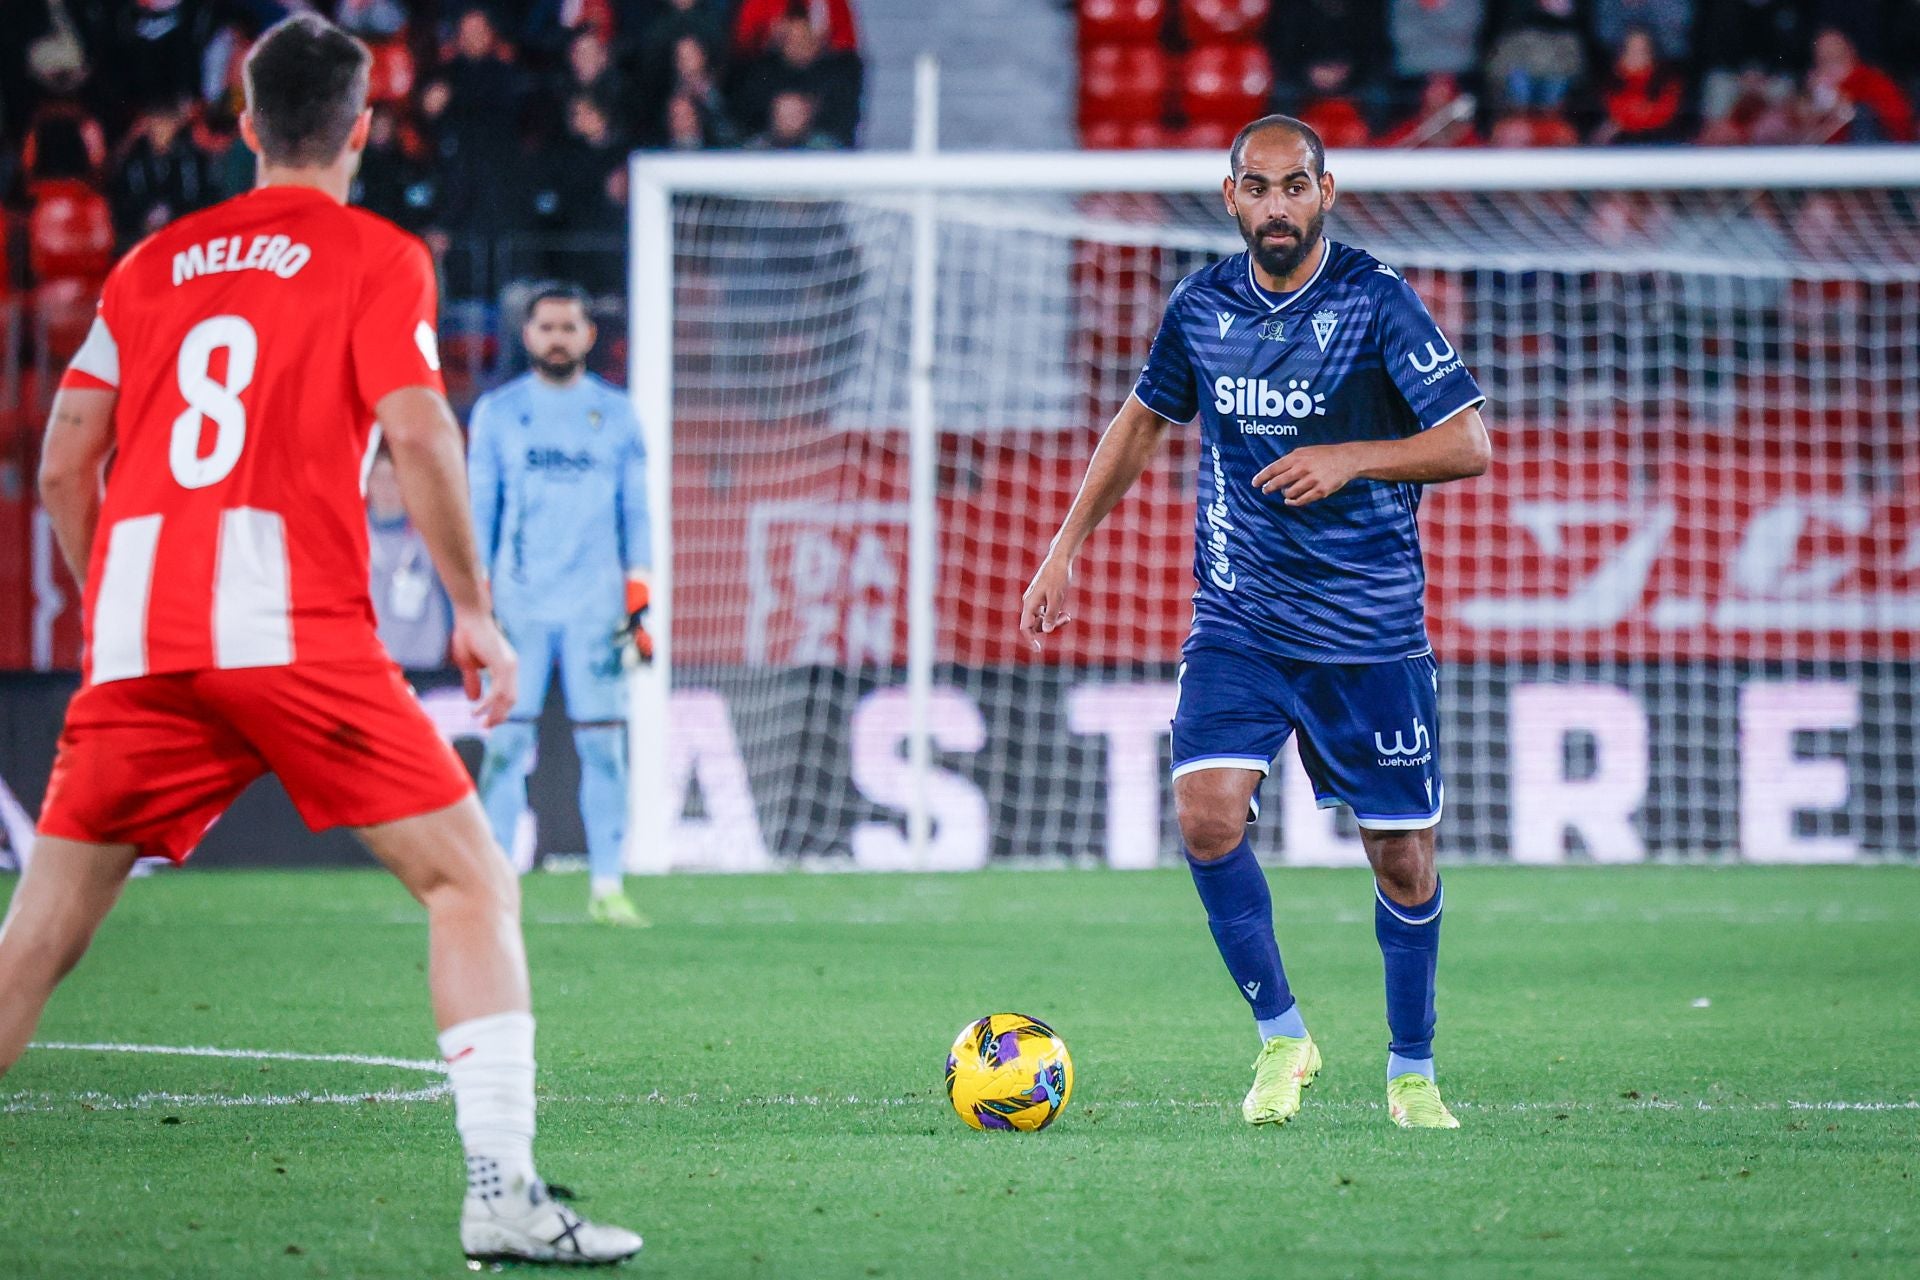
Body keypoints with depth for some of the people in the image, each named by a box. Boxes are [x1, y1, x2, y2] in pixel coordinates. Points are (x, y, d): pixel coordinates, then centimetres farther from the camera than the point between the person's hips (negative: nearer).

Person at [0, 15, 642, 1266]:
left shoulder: (153, 263, 19)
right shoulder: (376, 257, 6)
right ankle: (503, 1191, -12)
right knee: (471, 882, 1)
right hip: (294, 632, -4)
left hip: (136, 642, 4)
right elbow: (418, 432, -7)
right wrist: (475, 608, 1)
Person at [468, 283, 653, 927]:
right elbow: (479, 509, 9)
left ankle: (607, 886, 1)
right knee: (507, 739, -5)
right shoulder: (497, 411, 8)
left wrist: (638, 602, 2)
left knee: (603, 741, -2)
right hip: (518, 601, 0)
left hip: (596, 605, 1)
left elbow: (636, 512, 10)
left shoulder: (616, 414, 9)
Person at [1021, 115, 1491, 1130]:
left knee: (1403, 857, 3)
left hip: (1370, 629, -2)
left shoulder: (1376, 301, -9)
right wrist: (1065, 547, 16)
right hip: (1237, 620, 2)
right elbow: (1143, 420, 20)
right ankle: (1281, 1036, 2)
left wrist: (1350, 457, -25)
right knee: (1206, 815, -17)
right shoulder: (1201, 307, 2)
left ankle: (1412, 1072, 24)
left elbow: (1468, 443, -11)